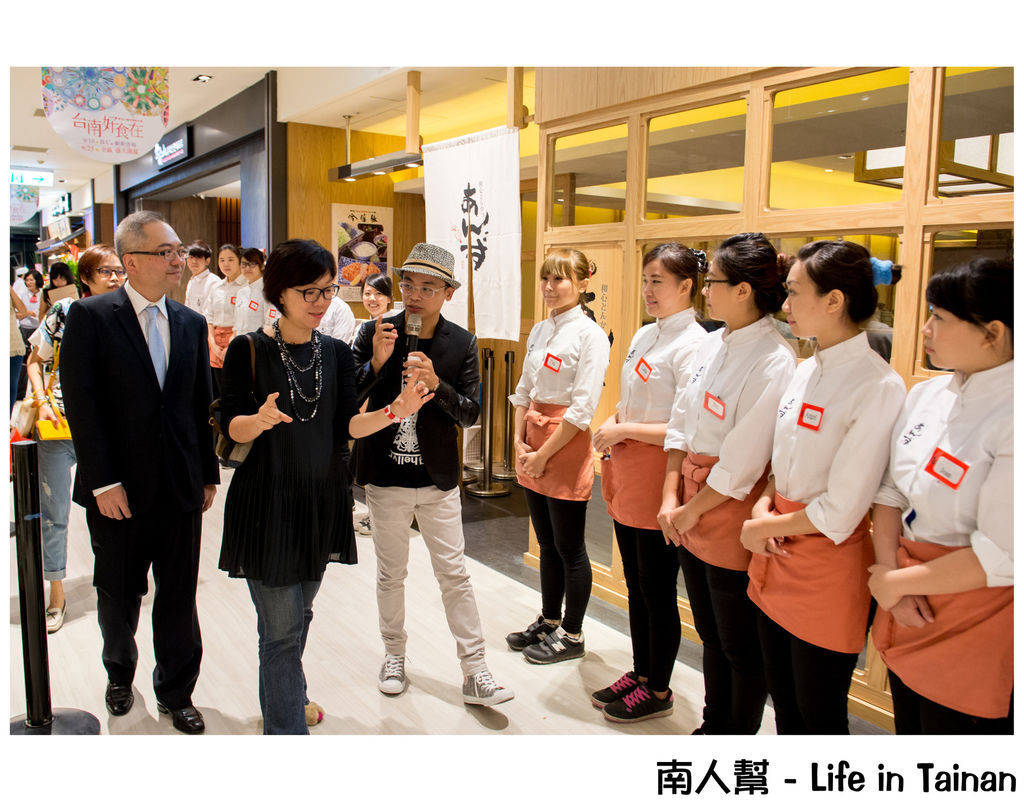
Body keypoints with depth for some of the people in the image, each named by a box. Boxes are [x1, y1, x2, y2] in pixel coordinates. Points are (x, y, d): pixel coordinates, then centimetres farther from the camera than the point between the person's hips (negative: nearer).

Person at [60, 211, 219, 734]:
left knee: (179, 597, 10)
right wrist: (103, 482, -14)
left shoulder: (191, 323, 7)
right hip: (119, 489, -2)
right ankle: (119, 676, 43)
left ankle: (176, 693, 29)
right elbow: (80, 403, -11)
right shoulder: (90, 317, -6)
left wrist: (208, 474, 7)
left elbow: (201, 406, 9)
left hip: (181, 488, 3)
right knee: (118, 594, 16)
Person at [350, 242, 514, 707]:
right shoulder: (374, 333, -4)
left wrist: (435, 384, -23)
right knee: (391, 574, 15)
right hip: (385, 479, 1)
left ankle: (475, 673, 14)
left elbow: (471, 413, -7)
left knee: (455, 575, 4)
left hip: (438, 480, 0)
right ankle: (394, 656, 35)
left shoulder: (462, 344, -3)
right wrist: (375, 363, -21)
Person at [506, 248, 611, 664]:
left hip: (567, 444, -7)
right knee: (546, 543, 18)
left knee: (569, 547, 6)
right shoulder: (539, 330, 12)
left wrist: (544, 453, -14)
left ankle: (571, 634, 22)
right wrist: (519, 441, 2)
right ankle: (548, 621, 33)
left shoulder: (590, 335, -11)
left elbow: (583, 406, -16)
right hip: (533, 444, 7)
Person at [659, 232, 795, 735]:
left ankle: (740, 733, 32)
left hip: (733, 508, -8)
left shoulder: (774, 362, -20)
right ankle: (713, 725, 43)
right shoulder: (712, 344, 5)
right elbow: (681, 423, 7)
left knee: (739, 643, 11)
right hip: (690, 513, 8)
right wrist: (671, 497, -1)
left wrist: (692, 511, -9)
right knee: (709, 632, 23)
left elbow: (743, 463, -20)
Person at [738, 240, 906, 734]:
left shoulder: (879, 387, -19)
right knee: (783, 703, 21)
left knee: (818, 715, 12)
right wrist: (764, 505, -4)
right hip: (778, 562, 7)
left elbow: (840, 512, -19)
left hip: (828, 566, -7)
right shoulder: (806, 370, 5)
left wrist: (763, 527, -7)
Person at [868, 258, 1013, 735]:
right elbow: (889, 490, 5)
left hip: (976, 628, -6)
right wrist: (889, 569, -8)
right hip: (910, 611, 7)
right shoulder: (925, 395, 2)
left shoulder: (1009, 418, -22)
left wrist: (897, 583, -13)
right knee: (909, 727, 22)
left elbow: (1001, 556, -23)